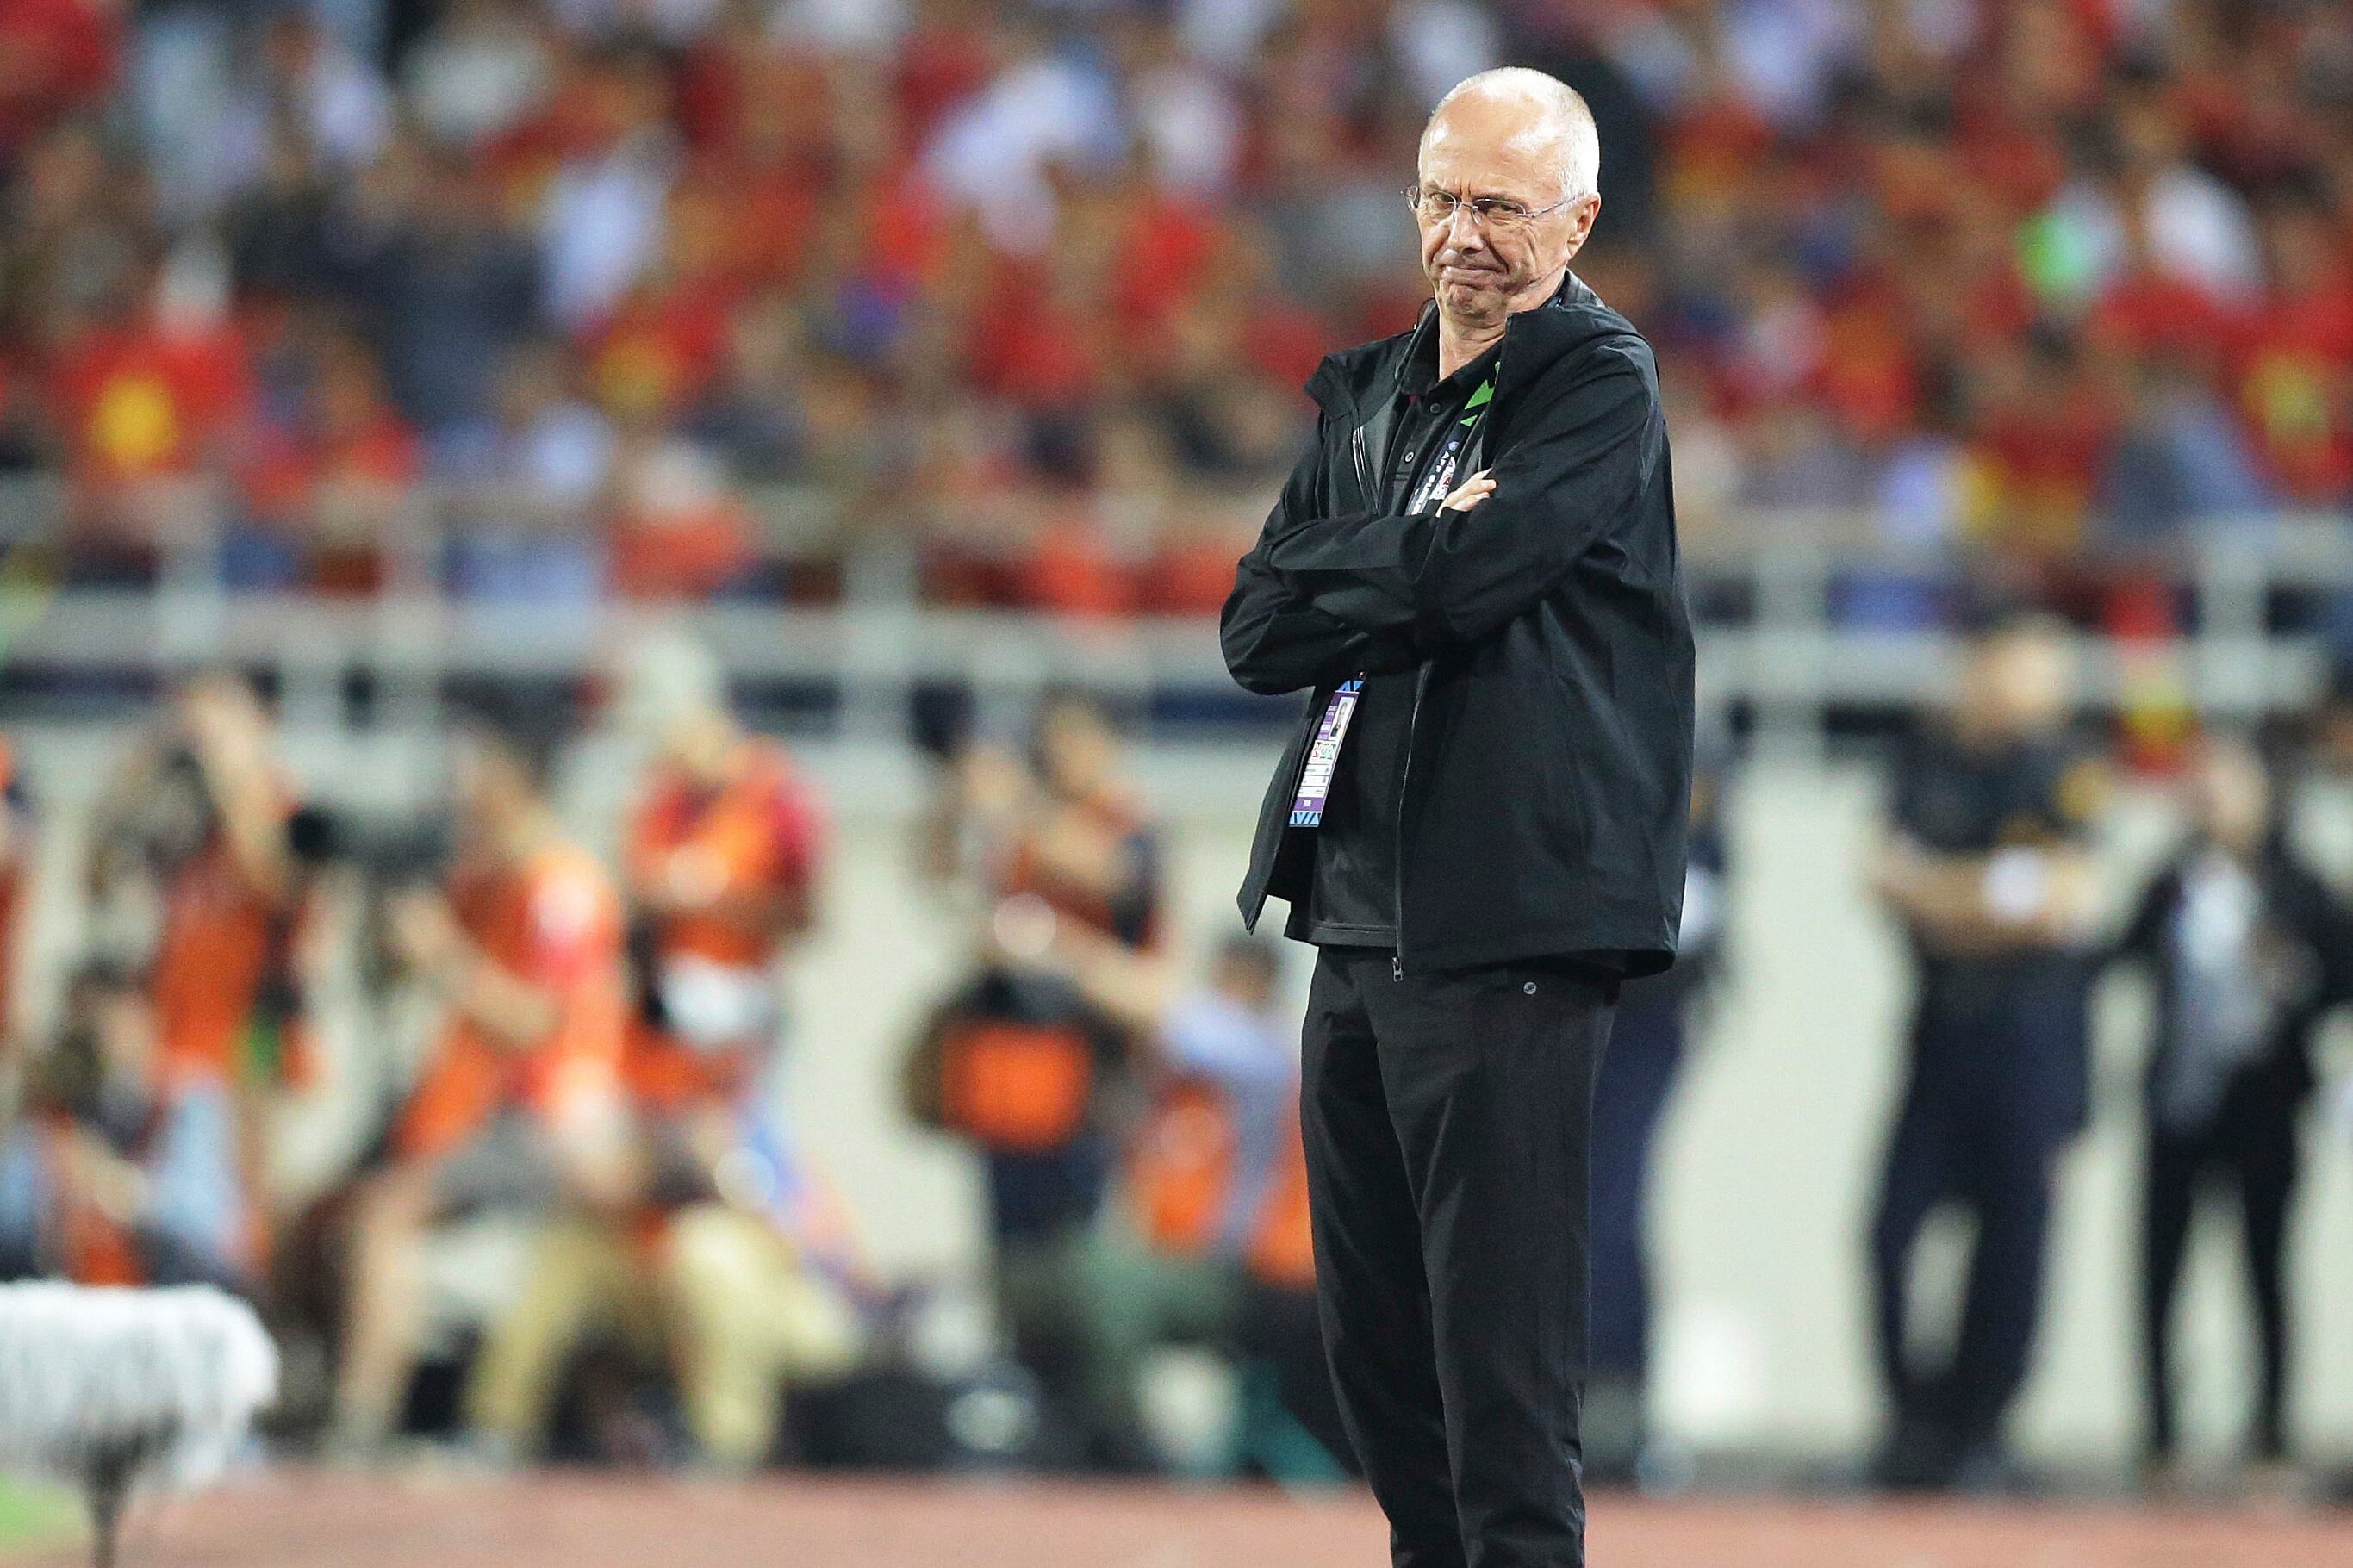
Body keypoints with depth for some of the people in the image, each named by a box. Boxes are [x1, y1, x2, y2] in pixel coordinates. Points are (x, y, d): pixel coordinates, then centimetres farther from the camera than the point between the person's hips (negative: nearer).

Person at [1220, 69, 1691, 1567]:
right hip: (1361, 918, 8)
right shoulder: (1368, 393, 19)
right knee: (1374, 1333, 12)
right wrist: (1407, 574, -5)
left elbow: (1464, 576, -18)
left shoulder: (1603, 388, -4)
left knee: (1503, 1346, -10)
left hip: (1509, 924, -8)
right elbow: (1258, 631, 10)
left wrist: (1336, 578, 0)